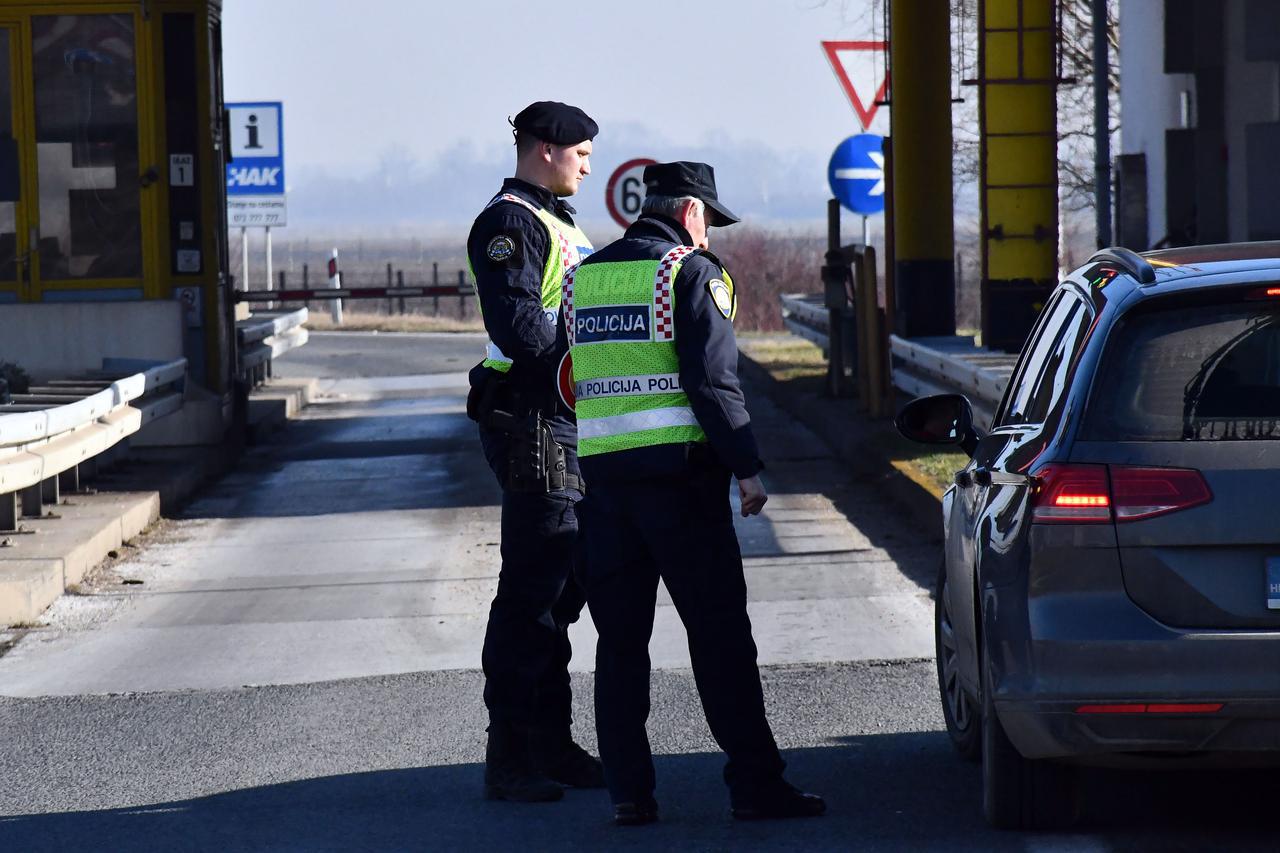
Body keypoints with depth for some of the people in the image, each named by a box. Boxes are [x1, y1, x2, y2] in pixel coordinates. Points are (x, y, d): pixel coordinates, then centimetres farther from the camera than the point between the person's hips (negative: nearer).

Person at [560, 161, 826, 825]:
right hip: (679, 473, -5)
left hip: (601, 473, 5)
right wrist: (746, 467, -9)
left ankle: (628, 790, 8)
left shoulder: (583, 277, 13)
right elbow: (714, 381, -13)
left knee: (619, 639, 9)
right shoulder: (691, 273, -6)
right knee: (720, 634, -1)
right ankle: (755, 786, -1)